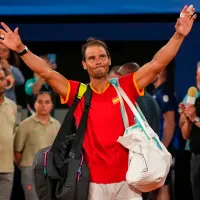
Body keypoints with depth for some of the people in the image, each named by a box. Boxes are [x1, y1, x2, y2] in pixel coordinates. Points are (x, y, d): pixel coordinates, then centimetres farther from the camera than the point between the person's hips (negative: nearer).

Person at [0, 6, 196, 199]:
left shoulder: (125, 87, 3)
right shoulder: (78, 93, 2)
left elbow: (157, 64, -3)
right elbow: (46, 72, -4)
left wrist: (178, 36, -12)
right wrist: (21, 49, -13)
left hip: (127, 178, 0)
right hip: (93, 181, 0)